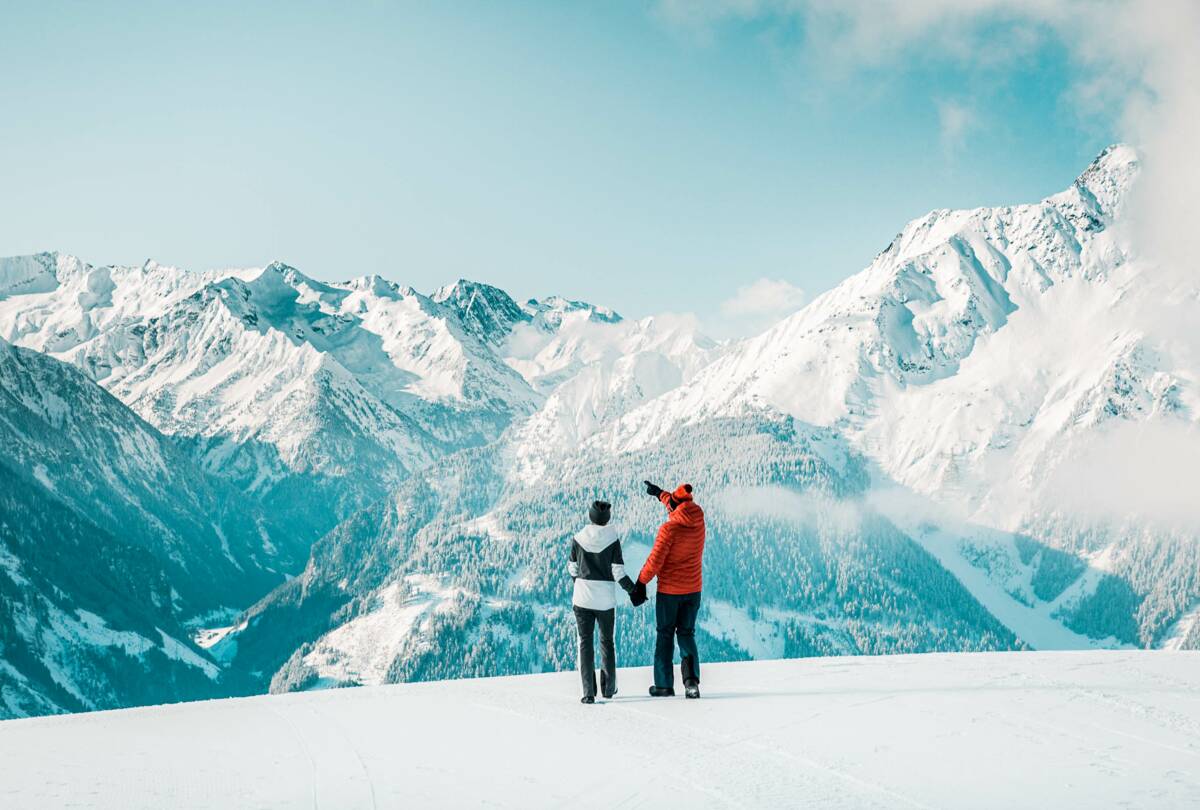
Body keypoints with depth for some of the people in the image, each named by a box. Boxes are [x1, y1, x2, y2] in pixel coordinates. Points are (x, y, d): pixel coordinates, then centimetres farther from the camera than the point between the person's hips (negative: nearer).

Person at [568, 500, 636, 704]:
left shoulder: (578, 539, -3)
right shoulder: (612, 539, -8)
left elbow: (573, 568, 6)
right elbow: (618, 572, -9)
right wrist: (633, 589, 5)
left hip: (582, 596, 0)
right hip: (605, 599, 0)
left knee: (585, 642, 4)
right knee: (607, 641, 17)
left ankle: (589, 692, -3)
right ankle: (608, 687, 25)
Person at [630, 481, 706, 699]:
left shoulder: (669, 528, -18)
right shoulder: (698, 521, -2)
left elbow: (655, 561, -18)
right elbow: (682, 507, 20)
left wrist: (640, 584, -6)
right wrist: (660, 493, 32)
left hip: (669, 591, -4)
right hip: (693, 590, 4)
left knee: (665, 635, 10)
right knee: (687, 634, 12)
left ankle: (664, 685, 13)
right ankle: (691, 677, -12)